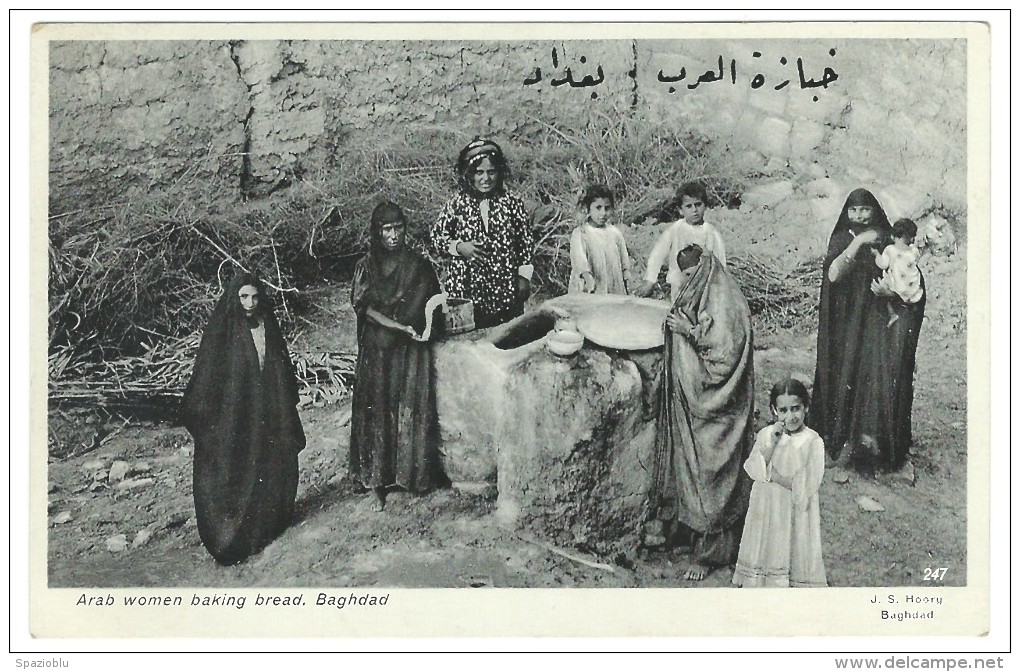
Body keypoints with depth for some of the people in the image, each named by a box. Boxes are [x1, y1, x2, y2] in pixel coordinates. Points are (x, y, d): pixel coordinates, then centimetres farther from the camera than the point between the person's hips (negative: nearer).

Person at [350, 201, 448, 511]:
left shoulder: (419, 265, 5)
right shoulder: (366, 266, 1)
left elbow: (431, 305, 10)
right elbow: (366, 309, -7)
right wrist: (400, 327, -19)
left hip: (412, 350, 1)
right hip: (378, 351, -1)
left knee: (414, 410, -1)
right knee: (378, 412, -1)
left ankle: (415, 473, 11)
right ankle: (378, 483, 5)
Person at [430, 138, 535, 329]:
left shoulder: (512, 203, 2)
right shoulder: (456, 205, -1)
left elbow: (526, 241, 7)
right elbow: (435, 237, 5)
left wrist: (524, 277, 2)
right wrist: (459, 247, -12)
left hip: (506, 290, 1)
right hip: (465, 290, -1)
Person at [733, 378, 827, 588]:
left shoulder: (813, 442, -10)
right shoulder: (766, 434, 1)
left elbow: (806, 487, -15)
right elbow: (753, 470, -9)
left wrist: (771, 474, -14)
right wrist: (772, 443, -17)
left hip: (795, 516, -3)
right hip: (765, 513, 3)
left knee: (795, 561, 2)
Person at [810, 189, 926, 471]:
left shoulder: (887, 240, 6)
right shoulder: (842, 239, 7)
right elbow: (833, 274, -12)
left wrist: (892, 291, -15)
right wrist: (858, 242, -17)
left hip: (879, 320, 0)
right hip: (847, 321, 0)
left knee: (878, 371, -13)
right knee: (846, 373, -4)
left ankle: (871, 434, -8)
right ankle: (844, 440, 2)